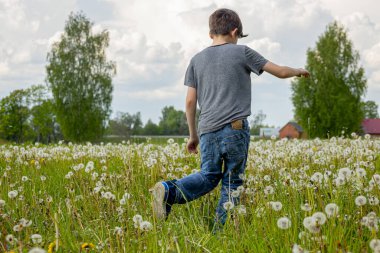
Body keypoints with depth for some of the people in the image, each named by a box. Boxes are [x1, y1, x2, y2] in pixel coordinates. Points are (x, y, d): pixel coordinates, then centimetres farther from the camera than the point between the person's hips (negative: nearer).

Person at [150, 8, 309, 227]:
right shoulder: (242, 52, 4)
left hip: (208, 130, 4)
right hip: (235, 128, -4)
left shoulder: (197, 60, 14)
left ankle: (169, 191, -13)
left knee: (208, 177, 11)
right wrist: (298, 71, 30)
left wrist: (193, 135, 20)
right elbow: (280, 72, 9)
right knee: (232, 182, 5)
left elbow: (190, 101, 11)